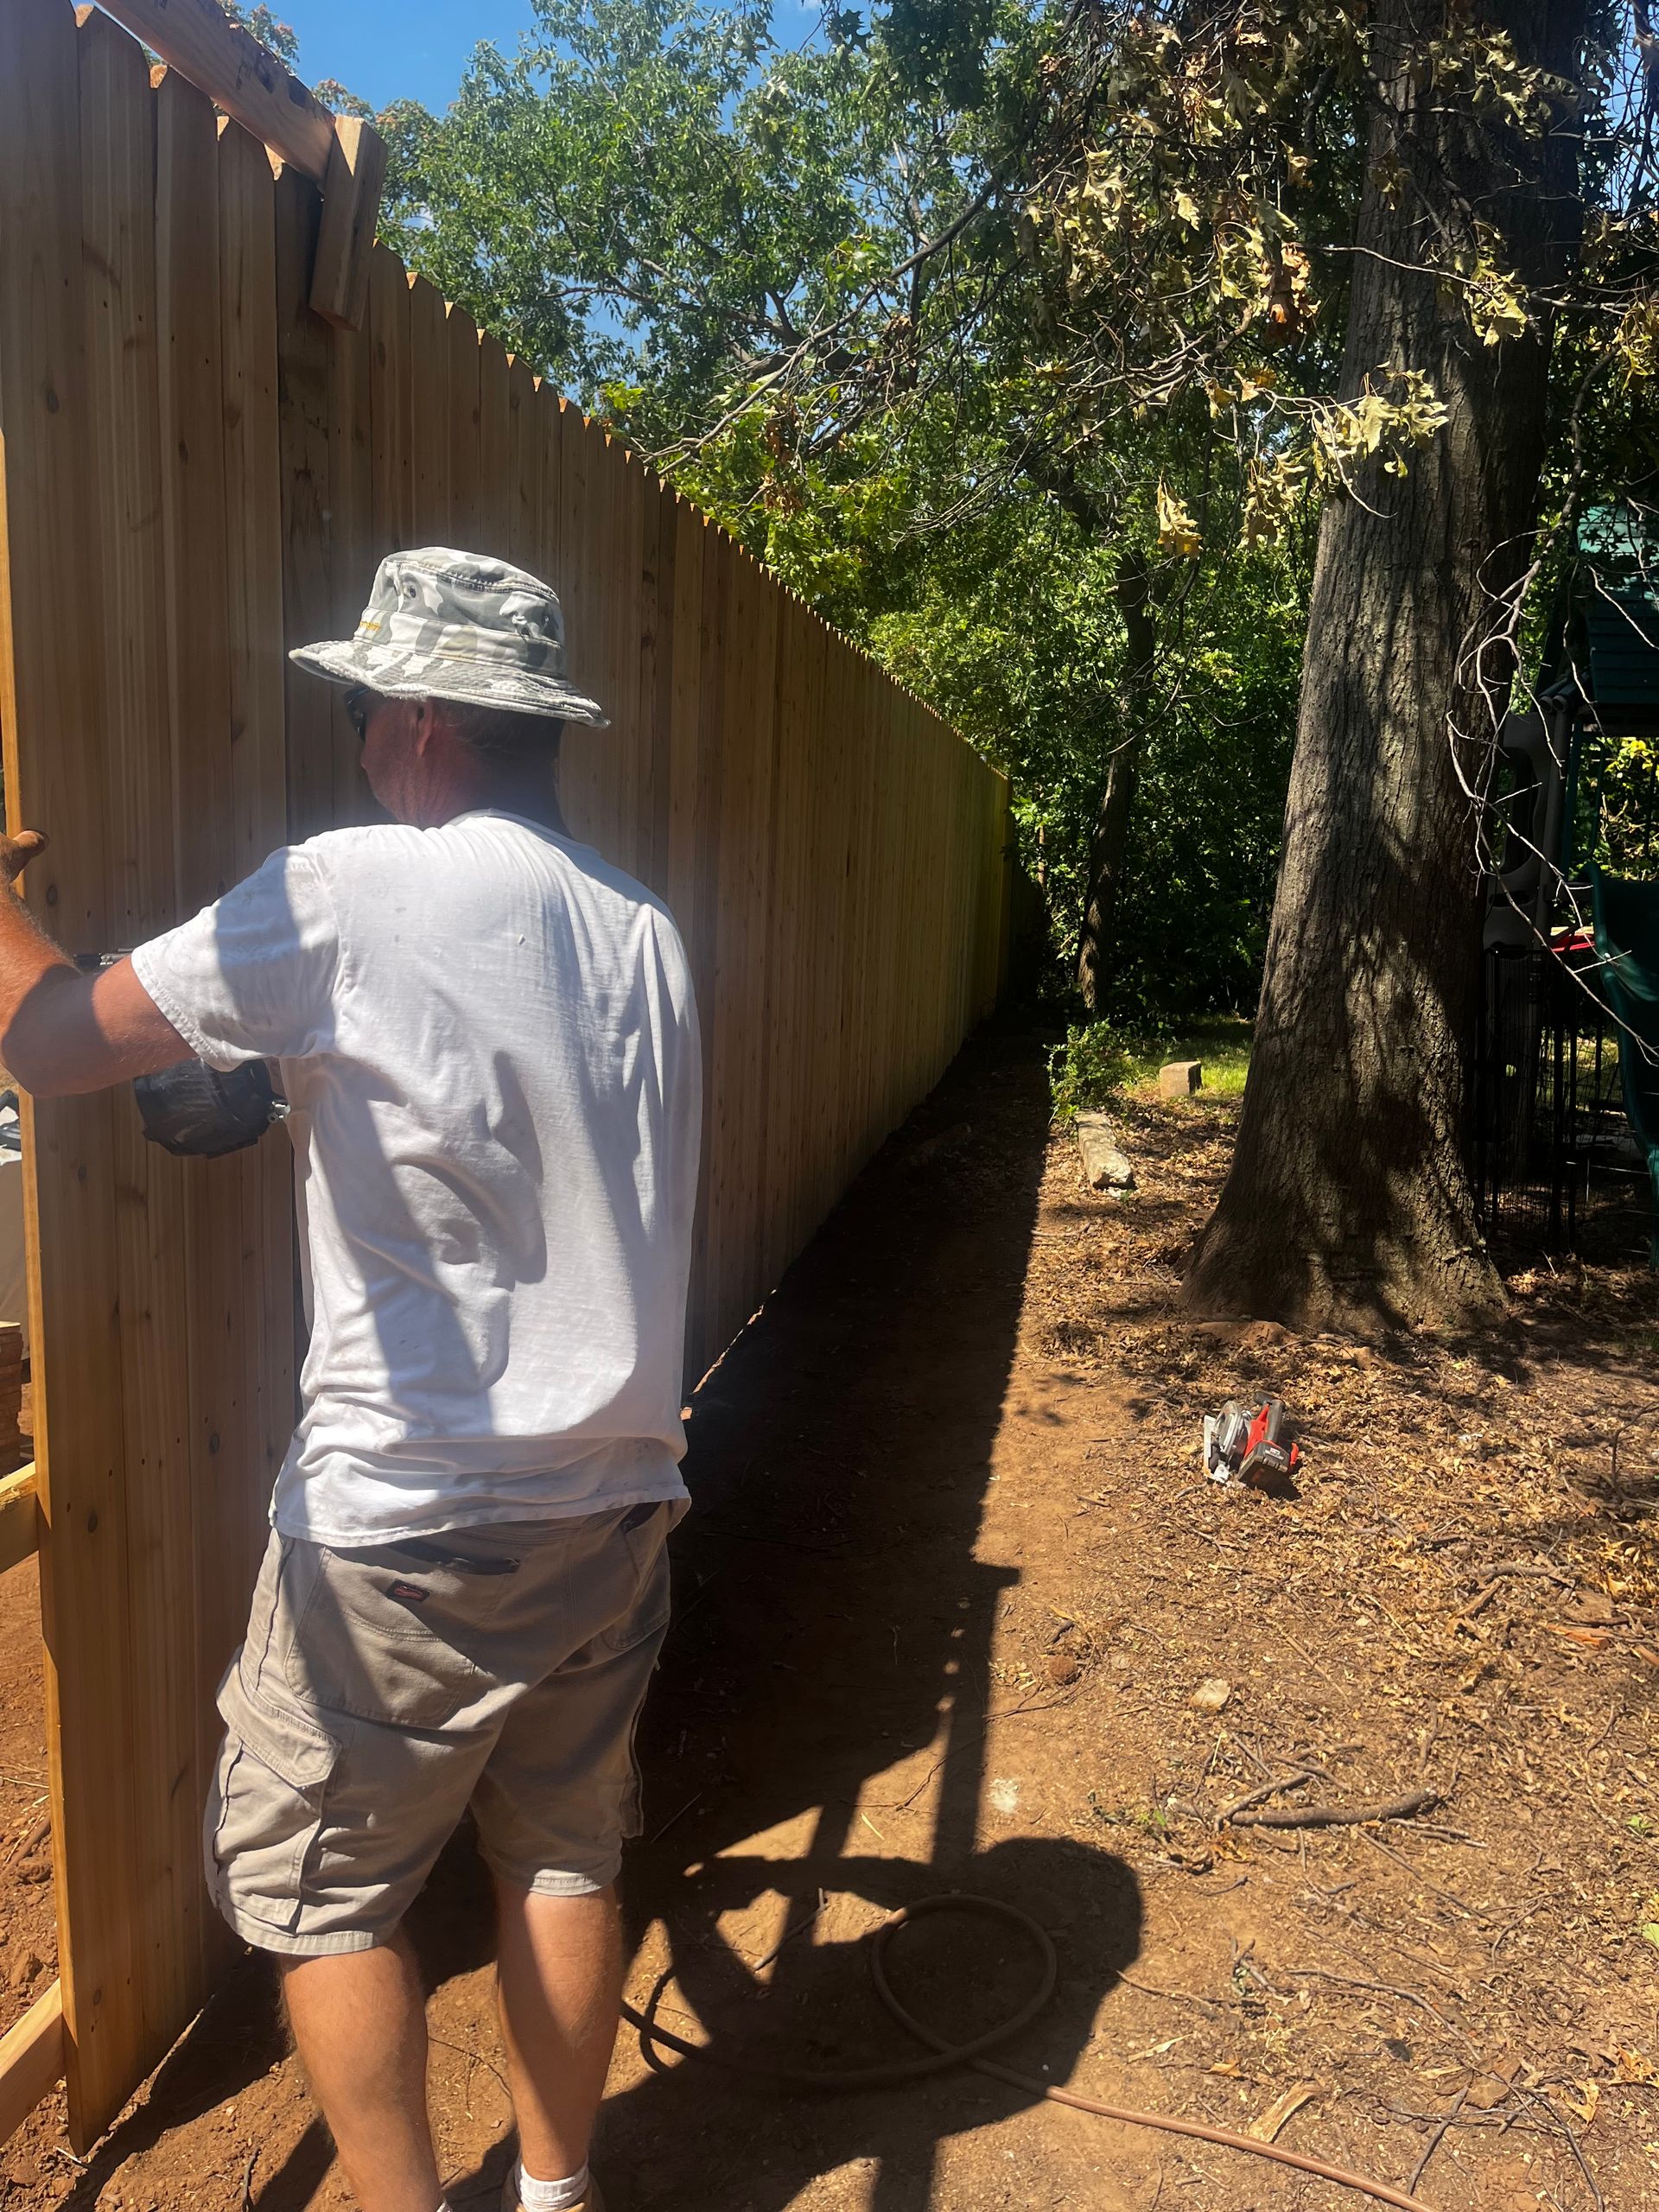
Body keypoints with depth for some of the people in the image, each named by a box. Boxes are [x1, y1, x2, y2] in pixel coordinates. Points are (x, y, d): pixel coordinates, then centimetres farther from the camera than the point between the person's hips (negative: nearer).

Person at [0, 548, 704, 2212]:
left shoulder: (348, 894, -15)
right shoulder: (642, 931, 5)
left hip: (406, 1519, -6)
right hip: (611, 1499, 7)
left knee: (312, 1885, 15)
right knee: (562, 1854, 20)